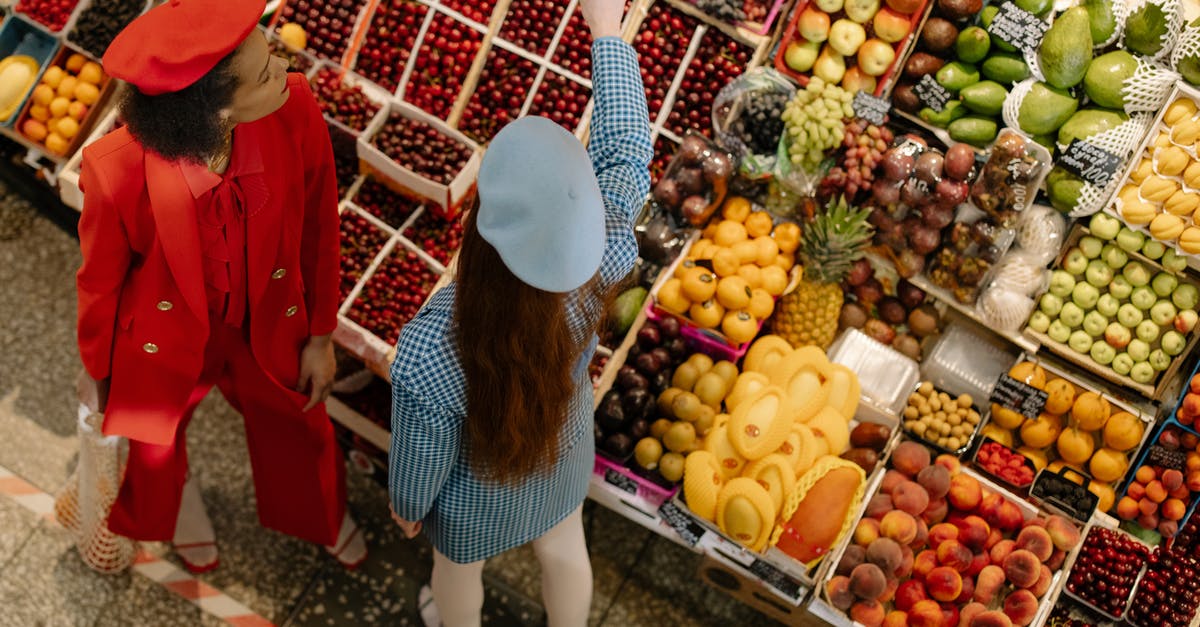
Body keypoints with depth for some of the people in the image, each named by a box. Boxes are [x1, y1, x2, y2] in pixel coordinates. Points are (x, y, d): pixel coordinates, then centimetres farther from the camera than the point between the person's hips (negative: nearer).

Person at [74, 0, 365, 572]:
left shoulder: (294, 110, -31)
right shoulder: (117, 171, -38)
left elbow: (318, 227, -12)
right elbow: (101, 279, -16)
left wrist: (320, 336, 1)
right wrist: (95, 371, 2)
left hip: (269, 328, 2)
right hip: (167, 340, -2)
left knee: (300, 430, 28)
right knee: (156, 448, 28)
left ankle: (325, 516, 65)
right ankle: (180, 506, 68)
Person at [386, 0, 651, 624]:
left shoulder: (427, 356, -45)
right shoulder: (598, 269, -37)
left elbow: (422, 459, -24)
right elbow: (624, 152, -19)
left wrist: (407, 505, -1)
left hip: (474, 495, -2)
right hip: (561, 460, 3)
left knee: (459, 569, 33)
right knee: (563, 549, 35)